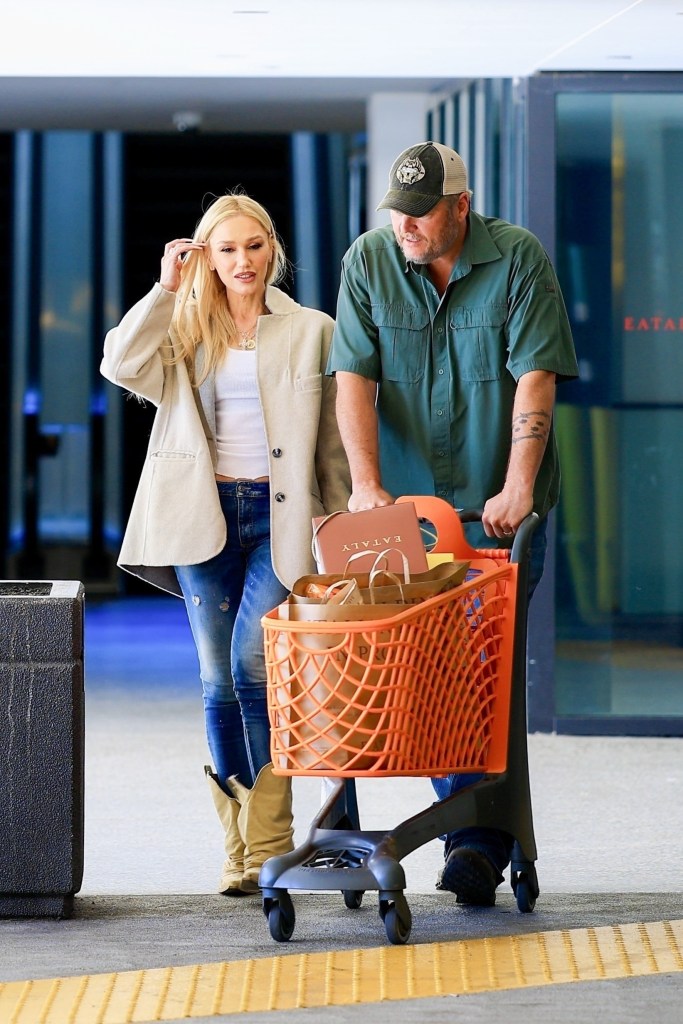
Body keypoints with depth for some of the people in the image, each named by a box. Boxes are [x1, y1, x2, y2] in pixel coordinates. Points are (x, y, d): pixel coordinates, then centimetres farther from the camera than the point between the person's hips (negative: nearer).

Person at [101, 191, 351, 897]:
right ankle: (239, 850, 9)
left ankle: (268, 843, -12)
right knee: (219, 684, 3)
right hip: (204, 519, 2)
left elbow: (333, 441, 9)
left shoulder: (311, 331, 7)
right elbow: (121, 365, -10)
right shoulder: (184, 333, 10)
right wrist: (166, 288, -6)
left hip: (280, 515, -2)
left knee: (251, 668, -17)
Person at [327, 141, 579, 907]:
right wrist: (366, 484, -18)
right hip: (409, 500, 2)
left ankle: (480, 844, -5)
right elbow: (354, 376, -6)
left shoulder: (518, 259, -7)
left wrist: (517, 488, -21)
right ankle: (474, 830, 7)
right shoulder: (368, 262, 0)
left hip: (499, 505, -2)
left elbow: (534, 378, -12)